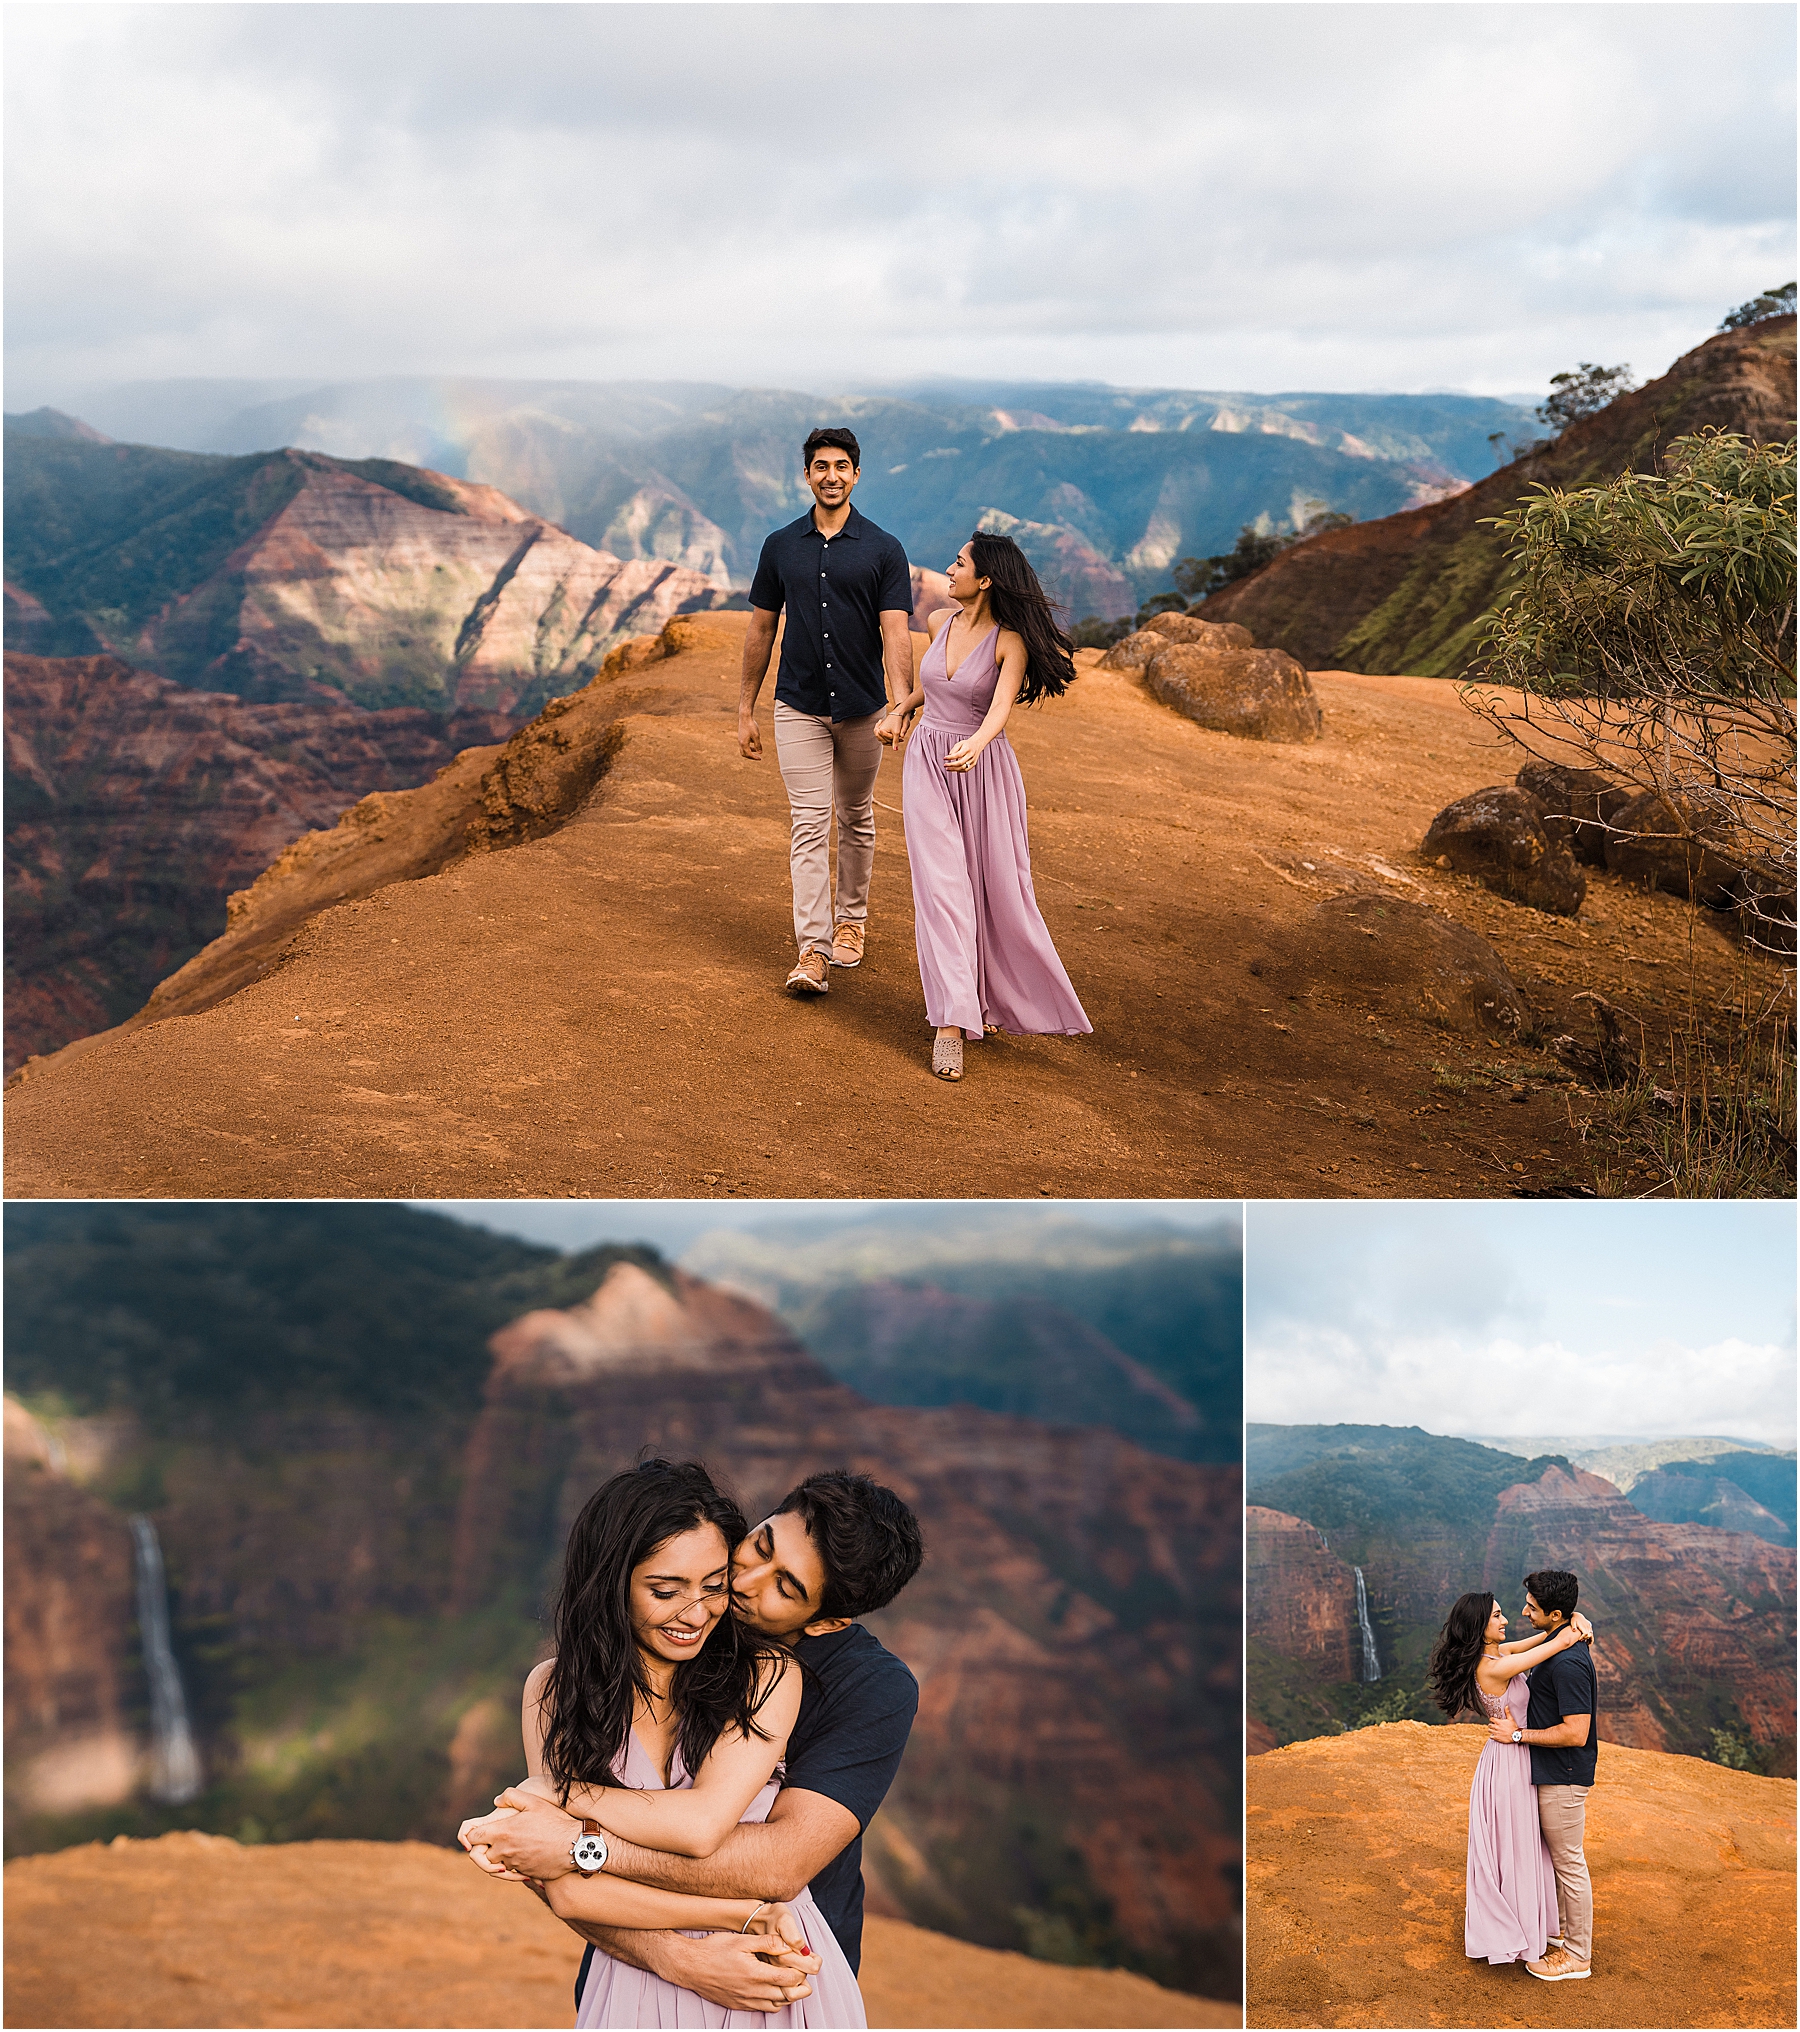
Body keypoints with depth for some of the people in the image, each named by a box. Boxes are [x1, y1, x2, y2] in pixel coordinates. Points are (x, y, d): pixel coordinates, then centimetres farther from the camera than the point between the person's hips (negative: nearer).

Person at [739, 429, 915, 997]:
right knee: (808, 824, -7)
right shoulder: (781, 546, 3)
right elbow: (760, 629, 8)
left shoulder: (883, 549, -4)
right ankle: (812, 952, -11)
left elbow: (896, 634, -13)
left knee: (855, 819, 15)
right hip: (799, 707, 0)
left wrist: (899, 705, -28)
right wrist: (745, 710, 6)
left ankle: (851, 918, 35)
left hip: (862, 707, 0)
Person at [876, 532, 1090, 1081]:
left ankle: (988, 997, 31)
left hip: (983, 768, -3)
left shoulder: (1010, 641, -14)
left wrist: (974, 745, -48)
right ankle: (950, 1024, -12)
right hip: (927, 764, 3)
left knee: (997, 889, 6)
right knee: (941, 886, -8)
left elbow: (1001, 707, -29)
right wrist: (898, 710, 14)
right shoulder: (940, 621, 3)